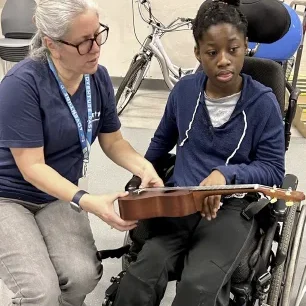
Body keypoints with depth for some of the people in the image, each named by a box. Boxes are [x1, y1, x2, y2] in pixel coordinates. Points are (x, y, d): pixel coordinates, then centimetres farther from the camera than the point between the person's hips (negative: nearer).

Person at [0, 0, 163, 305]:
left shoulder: (98, 77, -5)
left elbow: (113, 142, 4)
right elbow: (32, 167, -22)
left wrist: (143, 167, -15)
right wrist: (87, 202, -32)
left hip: (58, 195, 5)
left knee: (84, 276, -19)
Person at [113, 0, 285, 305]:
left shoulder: (263, 102, -7)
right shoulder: (184, 90, 4)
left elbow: (273, 169, -4)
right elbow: (162, 141, 22)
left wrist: (225, 174, -20)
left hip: (232, 205, -2)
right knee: (138, 280, -21)